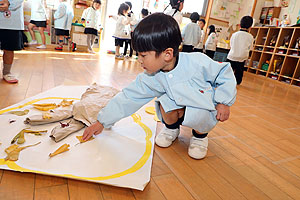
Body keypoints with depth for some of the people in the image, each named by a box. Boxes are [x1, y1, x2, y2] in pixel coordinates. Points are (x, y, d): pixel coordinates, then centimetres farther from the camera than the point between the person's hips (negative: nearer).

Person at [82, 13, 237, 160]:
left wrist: (224, 102, -14)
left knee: (197, 117, -34)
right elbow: (129, 97, -11)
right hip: (179, 107, 3)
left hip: (204, 110, -2)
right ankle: (171, 128, 5)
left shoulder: (198, 62, -26)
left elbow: (225, 73, -10)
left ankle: (200, 134, 2)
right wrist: (102, 122, -9)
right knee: (166, 104, -28)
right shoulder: (151, 78, -16)